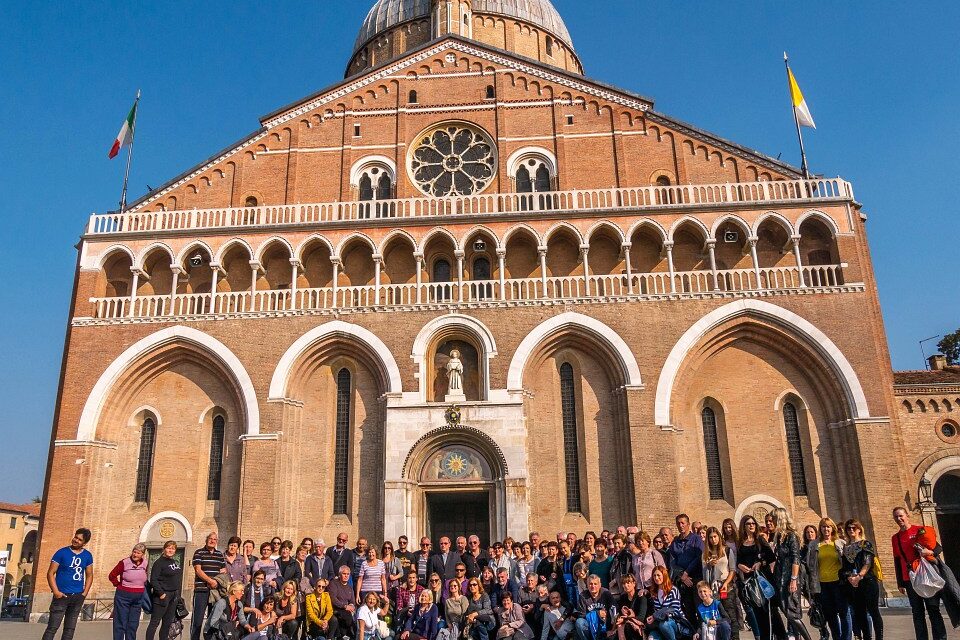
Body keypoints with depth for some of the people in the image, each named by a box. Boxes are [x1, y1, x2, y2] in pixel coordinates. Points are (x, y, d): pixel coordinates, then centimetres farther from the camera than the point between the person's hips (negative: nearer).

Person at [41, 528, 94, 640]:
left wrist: (85, 593, 2)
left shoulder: (87, 556, 5)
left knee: (70, 628, 10)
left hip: (78, 597, 4)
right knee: (52, 627, -7)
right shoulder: (62, 552, -6)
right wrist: (56, 592, -14)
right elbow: (50, 573, -6)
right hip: (62, 595, -4)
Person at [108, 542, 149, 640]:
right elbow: (112, 576, -3)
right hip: (123, 596, -4)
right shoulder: (124, 562, -12)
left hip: (138, 597, 4)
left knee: (133, 623, 10)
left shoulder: (145, 563, 2)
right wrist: (119, 585, -1)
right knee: (121, 622, 0)